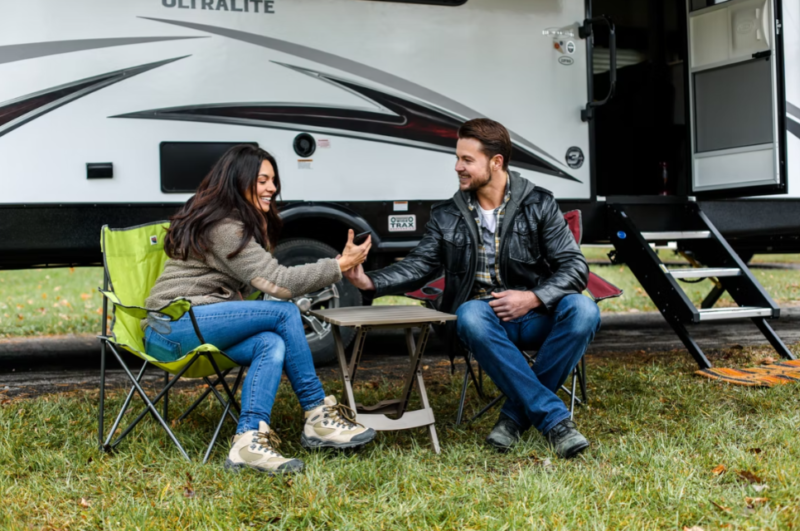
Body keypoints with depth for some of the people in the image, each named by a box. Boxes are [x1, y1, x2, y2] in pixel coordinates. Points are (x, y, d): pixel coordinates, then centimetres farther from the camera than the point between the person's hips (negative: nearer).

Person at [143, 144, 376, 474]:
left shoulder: (243, 224, 18)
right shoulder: (222, 226, -15)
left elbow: (263, 282, 13)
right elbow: (277, 283, -19)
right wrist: (340, 265, -13)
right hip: (172, 329, -9)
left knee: (272, 344, -21)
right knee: (285, 313, -20)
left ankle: (249, 440, -29)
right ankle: (317, 416, -12)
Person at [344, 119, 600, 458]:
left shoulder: (538, 205, 3)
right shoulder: (447, 216, 9)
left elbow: (575, 267, 0)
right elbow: (419, 266, 8)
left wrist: (533, 298, -16)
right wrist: (371, 282, -9)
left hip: (534, 316, 0)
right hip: (484, 317, 0)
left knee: (582, 310, -32)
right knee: (471, 314, -36)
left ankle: (516, 414, -22)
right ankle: (554, 419, -35)